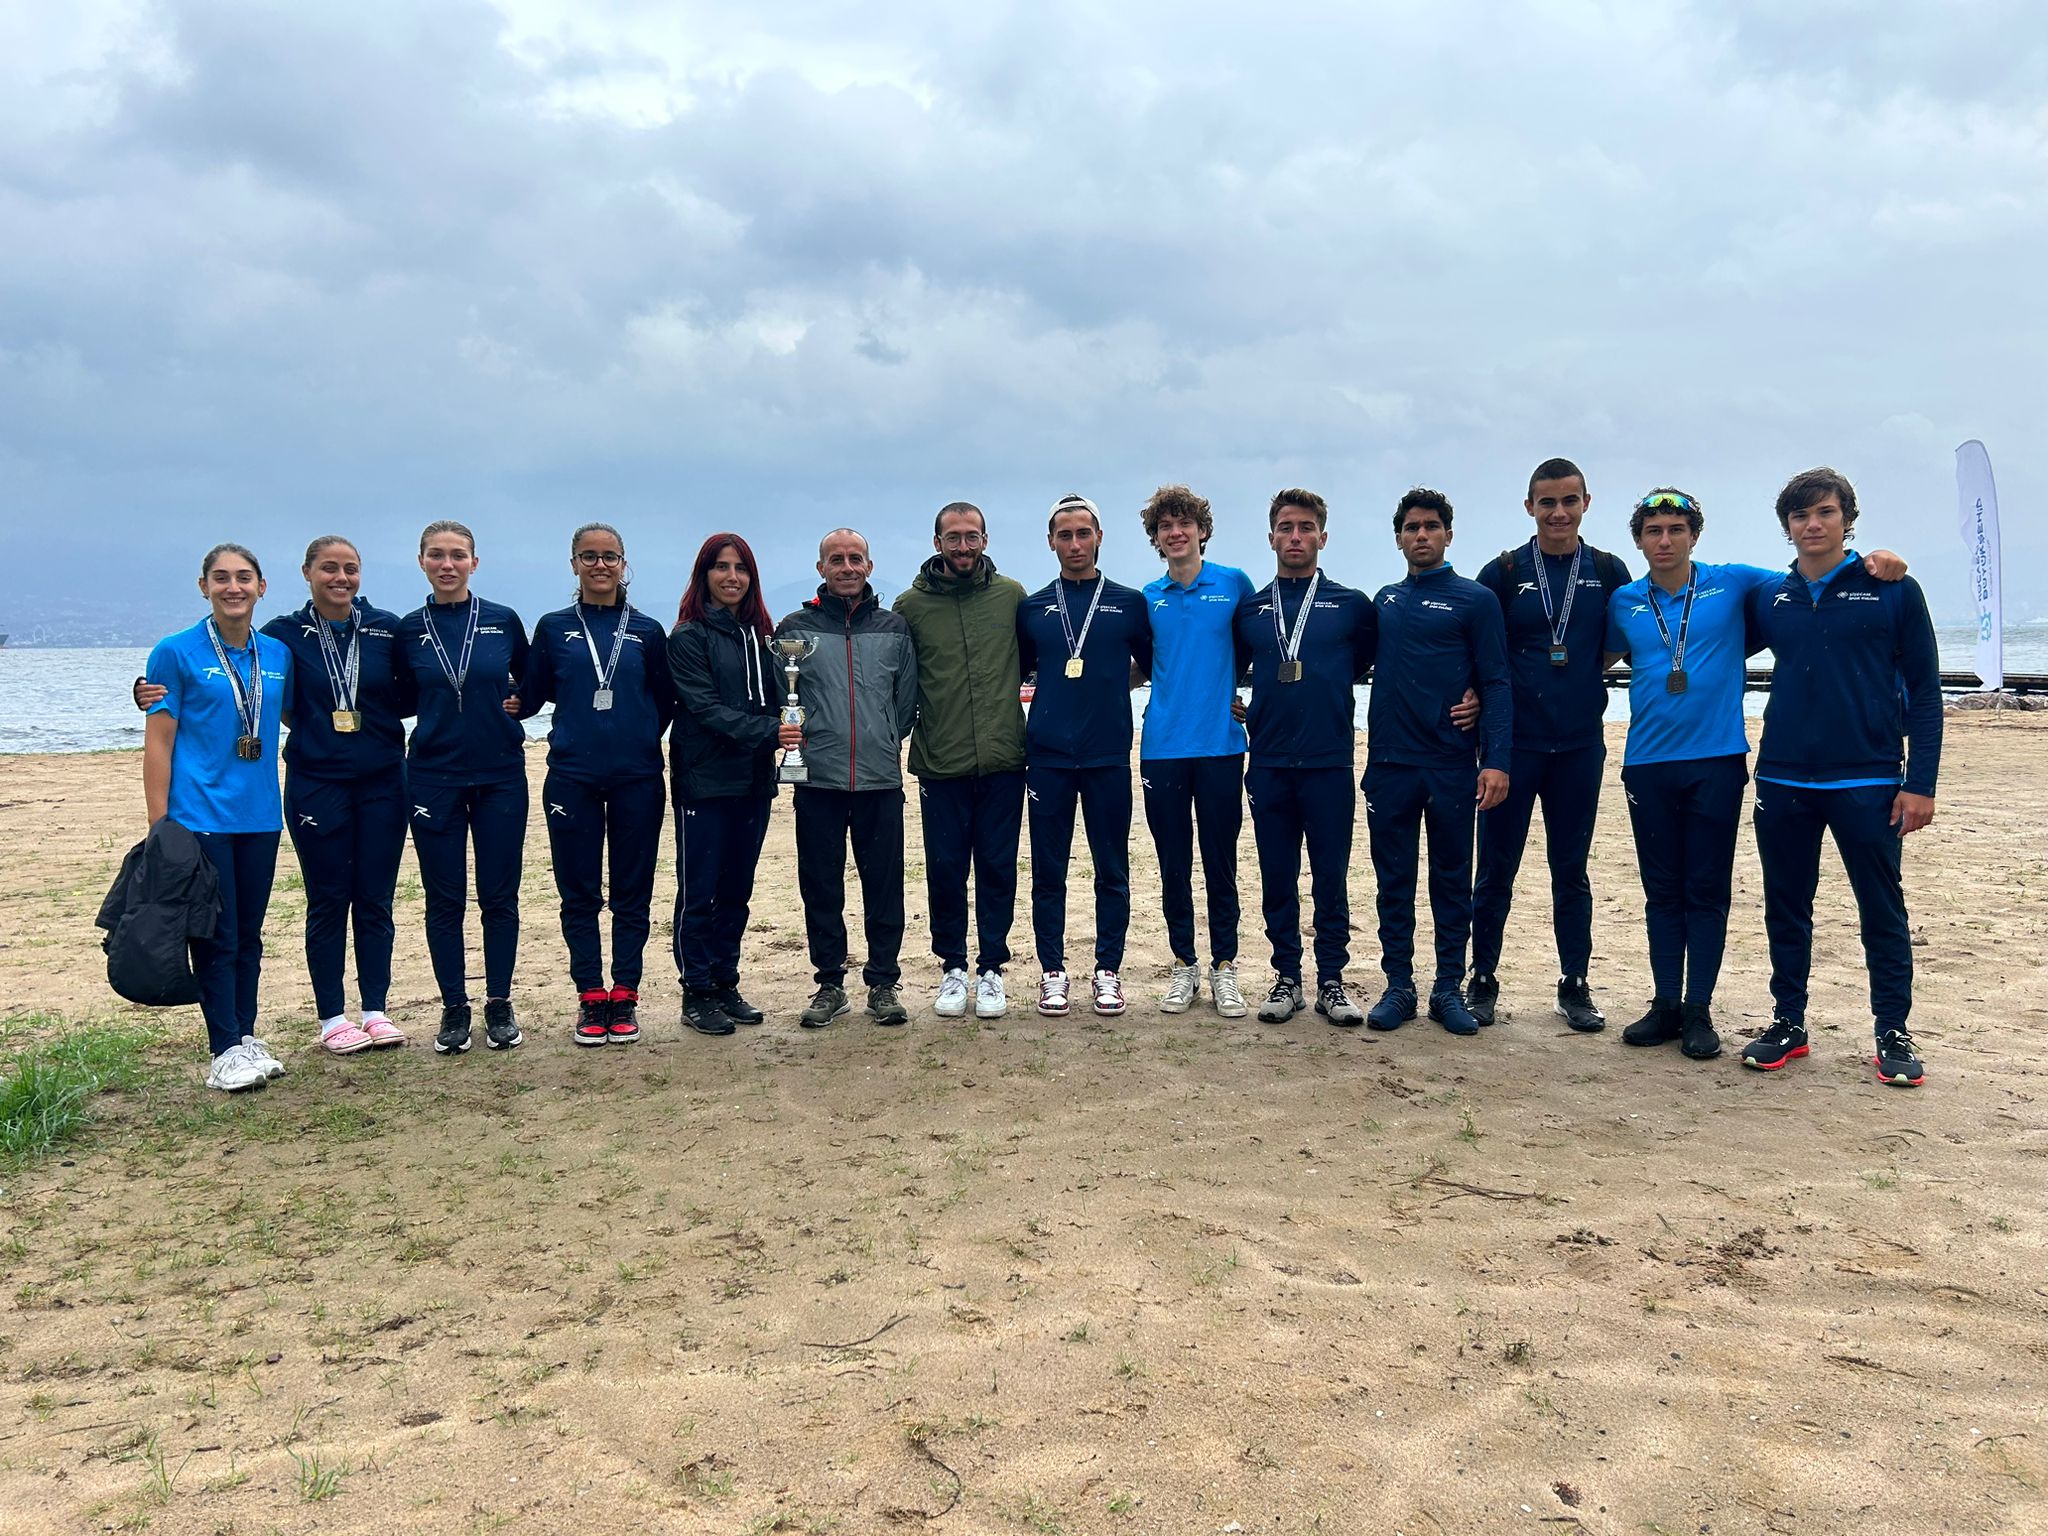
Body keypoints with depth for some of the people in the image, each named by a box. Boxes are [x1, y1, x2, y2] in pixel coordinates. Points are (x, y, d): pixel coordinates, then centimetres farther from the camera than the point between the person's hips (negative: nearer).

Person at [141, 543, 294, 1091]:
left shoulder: (278, 655, 8)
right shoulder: (176, 653, -5)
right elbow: (158, 743, -6)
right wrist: (159, 827, -10)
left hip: (260, 816, 5)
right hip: (200, 816, -5)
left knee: (249, 933, 12)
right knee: (216, 937, -3)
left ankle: (246, 1036, 21)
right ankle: (225, 1050, 3)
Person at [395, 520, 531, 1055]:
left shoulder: (504, 621, 1)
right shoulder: (409, 629, 3)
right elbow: (402, 701, 10)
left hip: (500, 774, 0)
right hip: (434, 776, 1)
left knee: (499, 894, 4)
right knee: (443, 899, 4)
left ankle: (500, 1005, 17)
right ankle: (454, 1008, 16)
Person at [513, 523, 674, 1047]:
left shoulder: (647, 631, 7)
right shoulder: (553, 628, 7)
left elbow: (665, 702, 11)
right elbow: (531, 695, 9)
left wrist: (640, 741, 1)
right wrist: (512, 705, -9)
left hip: (636, 780, 0)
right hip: (572, 778, 0)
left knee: (632, 890, 4)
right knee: (579, 891, 4)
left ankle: (624, 995, 13)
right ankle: (590, 996, 13)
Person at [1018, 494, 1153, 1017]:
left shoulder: (1130, 603, 6)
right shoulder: (1032, 608, 9)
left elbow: (1152, 665, 16)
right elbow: (1015, 673, 18)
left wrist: (1111, 684, 8)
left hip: (1109, 757, -1)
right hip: (1047, 755, 1)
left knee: (1112, 870, 4)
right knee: (1048, 871, 4)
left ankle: (1108, 972, 14)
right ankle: (1053, 972, 15)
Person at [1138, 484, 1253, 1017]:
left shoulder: (1234, 584, 3)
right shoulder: (1148, 598, 8)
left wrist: (1243, 695, 1)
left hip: (1220, 745, -2)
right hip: (1162, 747, 2)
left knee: (1220, 863, 4)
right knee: (1173, 865, 7)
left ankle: (1224, 968, 15)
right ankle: (1184, 967, 19)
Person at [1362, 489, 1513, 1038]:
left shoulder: (1475, 600, 0)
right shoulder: (1384, 601, 12)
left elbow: (1496, 684, -4)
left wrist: (1497, 760, -14)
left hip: (1452, 766, -3)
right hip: (1389, 765, 3)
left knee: (1452, 882, 5)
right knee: (1393, 882, 6)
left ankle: (1448, 988, 15)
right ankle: (1398, 986, 15)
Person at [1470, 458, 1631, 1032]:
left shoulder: (1608, 573, 5)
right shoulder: (1503, 572, 0)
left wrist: (1589, 667, -3)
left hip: (1580, 744, 2)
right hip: (1514, 743, -1)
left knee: (1571, 871, 10)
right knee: (1496, 870, 5)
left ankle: (1575, 986, 19)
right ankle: (1482, 982, 16)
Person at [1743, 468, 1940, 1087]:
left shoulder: (1893, 590, 0)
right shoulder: (1767, 600, 8)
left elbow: (1924, 691, -1)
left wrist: (1920, 781, -8)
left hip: (1868, 782, -3)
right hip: (1783, 781, 3)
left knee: (1883, 912, 4)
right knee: (1786, 911, 10)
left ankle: (1893, 1035, 17)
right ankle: (1787, 1024, 22)